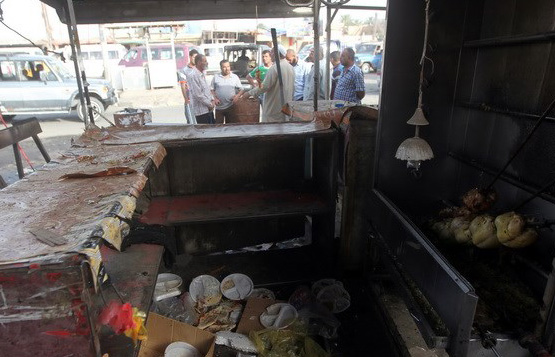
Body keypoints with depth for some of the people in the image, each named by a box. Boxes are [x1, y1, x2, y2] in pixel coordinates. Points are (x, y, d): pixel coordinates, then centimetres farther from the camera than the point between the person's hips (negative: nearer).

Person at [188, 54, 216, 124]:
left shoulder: (202, 74, 14)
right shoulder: (192, 76, -16)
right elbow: (198, 95, -20)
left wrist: (212, 100, 5)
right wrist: (209, 104, -13)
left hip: (209, 109, 9)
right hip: (201, 111, -9)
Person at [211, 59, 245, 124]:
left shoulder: (235, 77, 4)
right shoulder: (216, 77, 4)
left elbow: (241, 90, 5)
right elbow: (212, 90, 7)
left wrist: (237, 96, -14)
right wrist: (215, 98, -9)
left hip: (231, 107, 0)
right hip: (219, 107, 0)